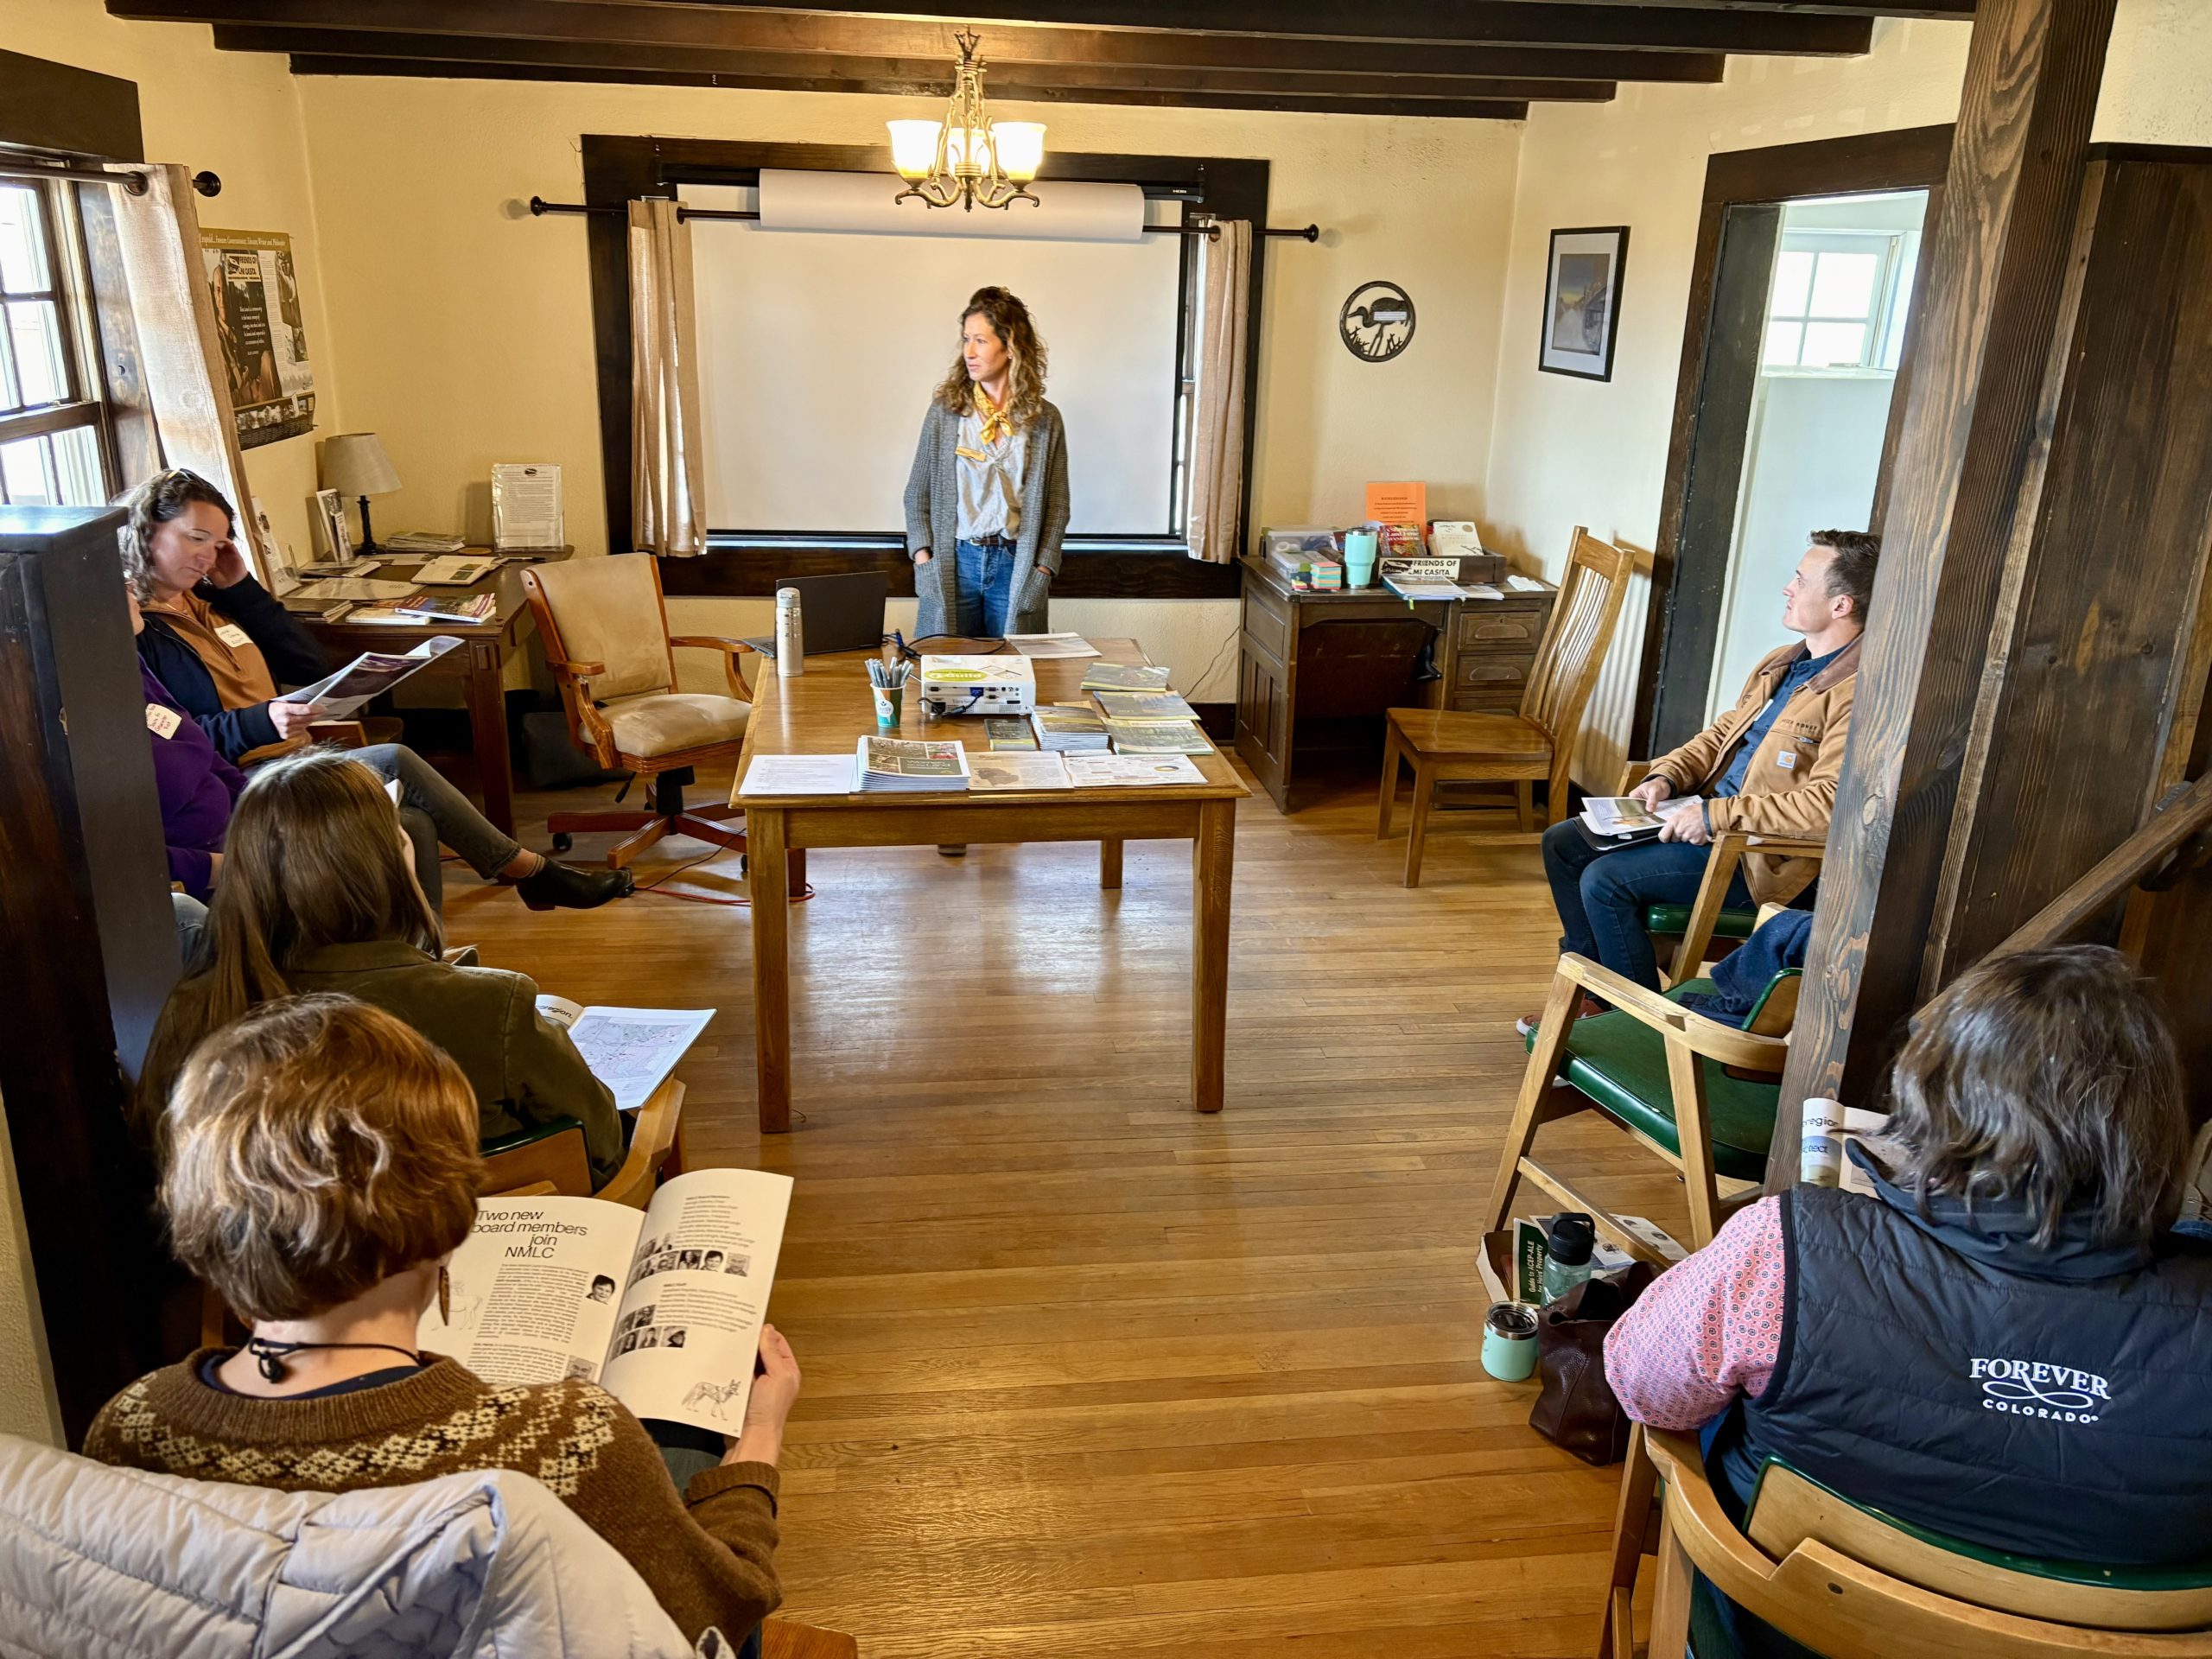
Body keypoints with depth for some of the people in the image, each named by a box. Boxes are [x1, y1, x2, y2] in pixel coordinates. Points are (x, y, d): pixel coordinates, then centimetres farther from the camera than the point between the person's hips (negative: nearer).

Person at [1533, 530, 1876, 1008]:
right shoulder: (1783, 663, 12)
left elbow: (1831, 804, -29)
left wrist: (1717, 815, -25)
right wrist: (1666, 776, 4)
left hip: (1766, 856, -10)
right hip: (1712, 815, 10)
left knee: (1605, 878, -22)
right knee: (1562, 842, 6)